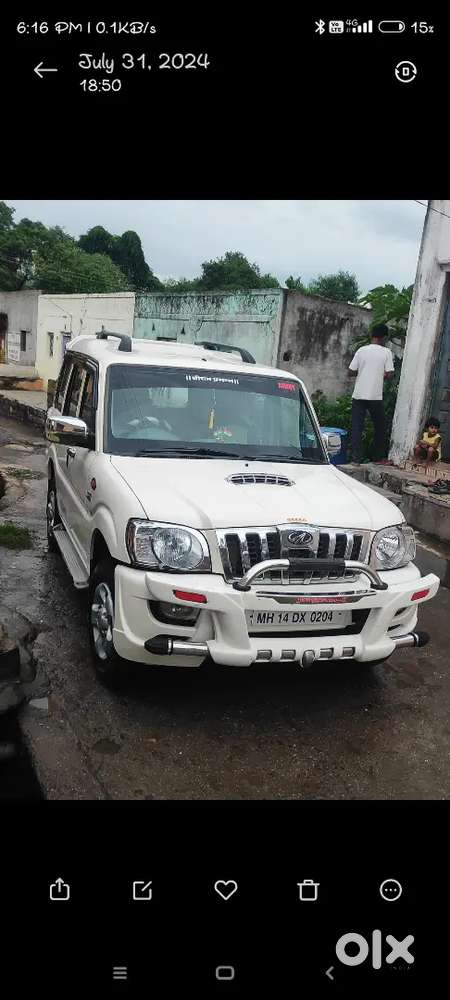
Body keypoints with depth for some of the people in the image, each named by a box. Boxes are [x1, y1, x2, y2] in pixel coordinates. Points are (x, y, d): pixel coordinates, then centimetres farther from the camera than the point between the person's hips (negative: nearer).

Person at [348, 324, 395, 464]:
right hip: (376, 396, -1)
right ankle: (379, 457, 22)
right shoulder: (386, 352, -3)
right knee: (380, 427, 15)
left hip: (358, 395, 1)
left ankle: (356, 458, -1)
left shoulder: (361, 350, 2)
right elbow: (390, 374, -6)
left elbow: (351, 372, 2)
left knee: (357, 427, 4)